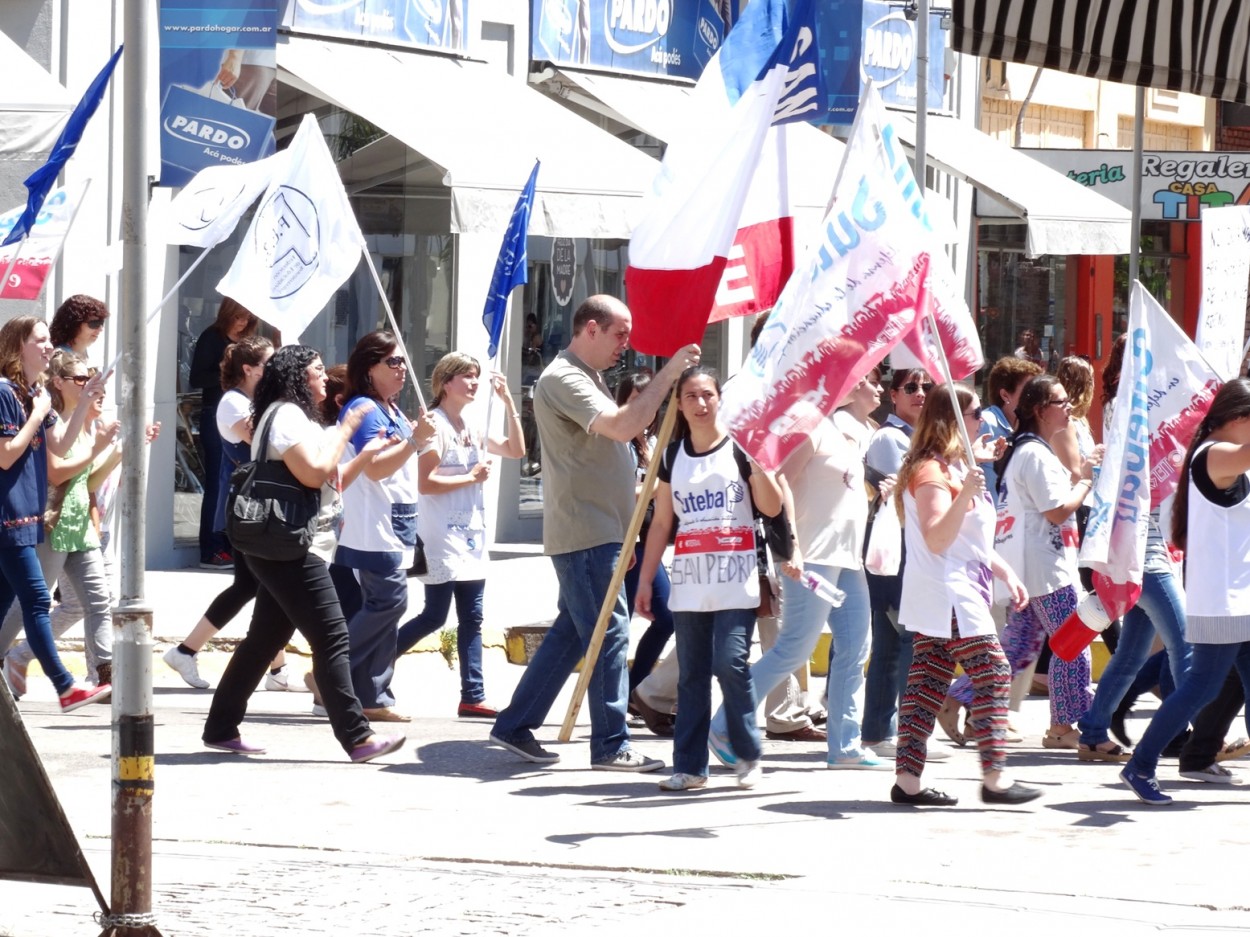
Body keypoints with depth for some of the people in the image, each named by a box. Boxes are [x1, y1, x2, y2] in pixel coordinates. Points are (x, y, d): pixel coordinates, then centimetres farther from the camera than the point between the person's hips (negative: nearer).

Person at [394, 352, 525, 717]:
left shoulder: (473, 429, 14)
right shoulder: (435, 425, -10)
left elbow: (516, 450, 14)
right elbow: (425, 483, -17)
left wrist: (508, 402, 8)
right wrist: (471, 477, -13)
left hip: (471, 538, 8)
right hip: (442, 539, -8)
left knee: (471, 619, 4)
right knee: (434, 616, -9)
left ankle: (472, 697, 3)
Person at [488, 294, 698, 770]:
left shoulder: (586, 378, 20)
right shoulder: (563, 379, -15)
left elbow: (618, 430, 27)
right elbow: (622, 426, -27)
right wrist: (668, 374, -25)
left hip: (598, 530, 11)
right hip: (585, 533, -11)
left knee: (572, 631, 13)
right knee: (609, 633, -8)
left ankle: (515, 726, 17)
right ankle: (611, 745, -5)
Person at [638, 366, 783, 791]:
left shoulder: (740, 448, 0)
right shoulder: (672, 457, 11)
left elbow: (772, 507, -6)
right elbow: (661, 522, 14)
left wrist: (758, 460, -16)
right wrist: (645, 578, 11)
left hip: (735, 580, -4)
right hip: (689, 581, 4)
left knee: (730, 664, -14)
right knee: (691, 674, 4)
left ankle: (748, 756, 0)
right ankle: (689, 765, 6)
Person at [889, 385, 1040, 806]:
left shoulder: (957, 468, 18)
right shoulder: (932, 471, -14)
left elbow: (974, 540, 26)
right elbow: (936, 539, -23)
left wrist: (1007, 574, 20)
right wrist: (965, 495, -33)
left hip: (960, 593, 10)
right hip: (947, 594, -10)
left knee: (927, 683, 6)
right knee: (993, 674, -10)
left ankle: (908, 779, 5)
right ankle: (994, 778, -10)